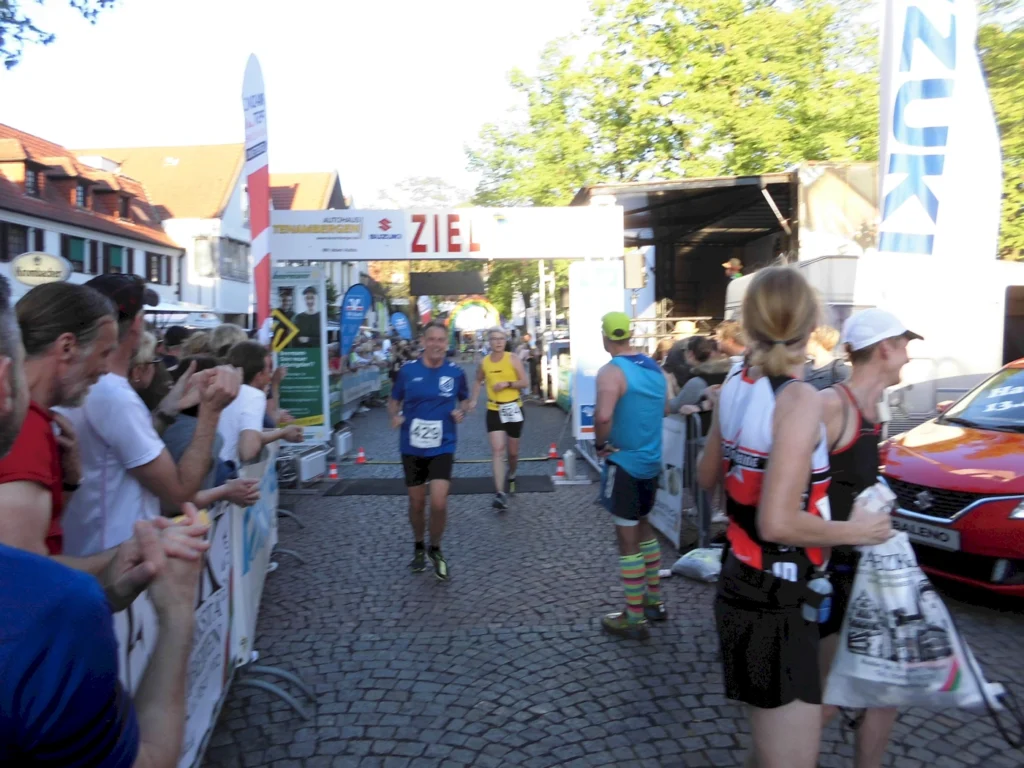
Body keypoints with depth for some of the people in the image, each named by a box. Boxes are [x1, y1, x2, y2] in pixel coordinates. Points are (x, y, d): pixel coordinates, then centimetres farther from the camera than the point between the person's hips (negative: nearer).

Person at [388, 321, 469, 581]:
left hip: (442, 448, -1)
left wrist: (461, 412, -7)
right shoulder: (407, 370, -6)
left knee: (439, 503, -13)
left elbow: (464, 399, 13)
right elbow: (394, 400, 7)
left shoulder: (456, 372, -5)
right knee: (417, 503, 14)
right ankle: (418, 547, 40)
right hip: (412, 448, 1)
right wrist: (394, 416, -12)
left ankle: (435, 549, 16)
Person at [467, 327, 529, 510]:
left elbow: (525, 382, -7)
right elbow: (478, 381, 19)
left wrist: (507, 384, -22)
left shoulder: (512, 359, -7)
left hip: (513, 409, 0)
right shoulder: (483, 362, 0)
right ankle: (500, 494, -18)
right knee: (497, 450, -13)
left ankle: (512, 476, 45)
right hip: (494, 410, 1)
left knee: (512, 451, 13)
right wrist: (473, 399, 8)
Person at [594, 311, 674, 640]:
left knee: (627, 539, 2)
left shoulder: (611, 372, -18)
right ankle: (654, 601, 34)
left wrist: (601, 444, -17)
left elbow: (603, 416, -33)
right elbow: (665, 409, 20)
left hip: (623, 463, -8)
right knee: (643, 527, 24)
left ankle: (635, 619, 12)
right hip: (651, 462, 8)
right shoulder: (655, 368, 6)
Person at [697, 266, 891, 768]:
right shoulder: (799, 400, -21)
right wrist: (855, 531, -10)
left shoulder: (735, 387, 0)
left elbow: (707, 477, 13)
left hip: (741, 585, 8)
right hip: (776, 606, -8)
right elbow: (779, 524, -25)